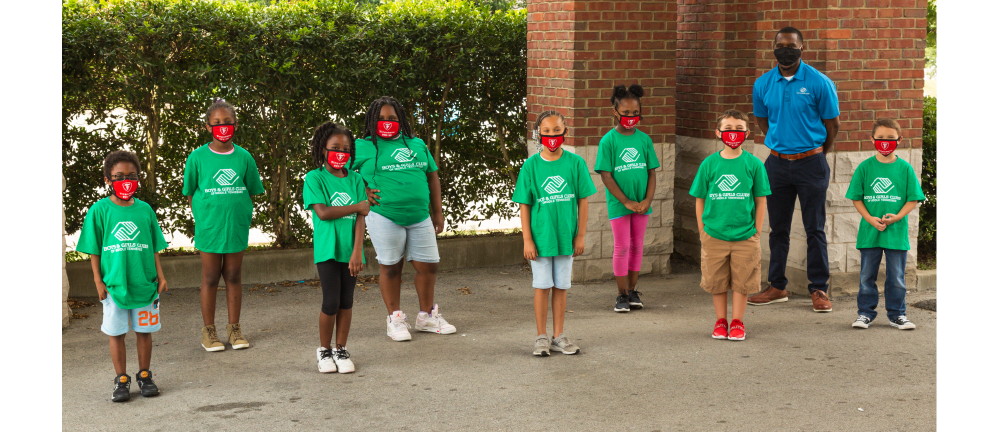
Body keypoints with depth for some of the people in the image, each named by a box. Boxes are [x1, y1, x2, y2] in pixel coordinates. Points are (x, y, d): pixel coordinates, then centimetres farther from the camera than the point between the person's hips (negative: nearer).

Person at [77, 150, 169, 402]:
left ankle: (144, 376, 23)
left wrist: (160, 276, 4)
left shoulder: (144, 209, 3)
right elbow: (94, 250, 0)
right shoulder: (100, 210, -3)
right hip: (114, 285, -2)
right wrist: (98, 281, -4)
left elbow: (154, 248, 9)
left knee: (144, 331, 9)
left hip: (145, 284, 2)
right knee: (116, 333, 6)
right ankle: (121, 380, 17)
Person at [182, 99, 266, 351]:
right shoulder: (198, 157, -4)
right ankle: (209, 330, 17)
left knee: (233, 276, 11)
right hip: (208, 226, -2)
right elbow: (190, 194, 2)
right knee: (210, 278, 6)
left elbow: (252, 191, 9)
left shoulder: (244, 157, 1)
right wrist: (202, 218, -2)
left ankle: (234, 328, 21)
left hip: (237, 226, 2)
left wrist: (239, 214, 2)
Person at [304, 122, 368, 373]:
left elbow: (360, 218, 0)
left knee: (346, 301, 8)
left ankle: (341, 350, 20)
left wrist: (357, 252, -10)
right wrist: (357, 207, -7)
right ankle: (324, 350, 15)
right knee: (331, 302, -4)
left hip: (350, 250, 3)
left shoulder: (355, 180, 7)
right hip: (327, 249, -3)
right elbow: (323, 212, -13)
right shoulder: (315, 178, -1)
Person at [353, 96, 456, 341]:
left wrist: (437, 211, 16)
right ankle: (395, 319, 16)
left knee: (428, 266, 6)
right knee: (390, 267, 2)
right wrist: (362, 192, -7)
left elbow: (432, 176, 20)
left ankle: (427, 316, 23)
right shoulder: (364, 147, 3)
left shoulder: (417, 145, 16)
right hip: (385, 217, -4)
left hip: (420, 217, 4)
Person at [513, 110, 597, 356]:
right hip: (541, 237, -1)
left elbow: (582, 201, 2)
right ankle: (541, 338, 15)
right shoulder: (531, 165, -4)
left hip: (566, 236, 1)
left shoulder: (575, 163, -2)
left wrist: (580, 236, 0)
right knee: (542, 287, 5)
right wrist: (527, 240, -6)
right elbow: (524, 205, -2)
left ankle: (558, 336, 19)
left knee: (561, 287, 10)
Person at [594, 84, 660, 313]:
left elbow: (652, 172, 5)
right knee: (622, 247, 2)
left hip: (642, 204, 4)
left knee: (637, 245, 11)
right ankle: (622, 294, 11)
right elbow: (606, 176, -10)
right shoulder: (609, 141, -8)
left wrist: (647, 200, -7)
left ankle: (632, 291, 22)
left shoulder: (644, 139, 3)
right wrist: (626, 201, -13)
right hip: (619, 204, -3)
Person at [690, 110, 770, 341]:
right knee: (716, 281, 9)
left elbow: (761, 200, 2)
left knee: (742, 281, 5)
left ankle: (737, 322, 20)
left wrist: (756, 233, 0)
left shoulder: (754, 164, -3)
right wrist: (703, 231, 1)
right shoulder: (709, 164, -1)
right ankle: (720, 321, 24)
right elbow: (699, 200, 5)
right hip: (714, 235, 1)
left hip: (745, 236, -1)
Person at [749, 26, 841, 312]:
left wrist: (816, 153, 9)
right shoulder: (763, 84, 3)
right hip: (777, 164, 3)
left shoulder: (819, 83, -8)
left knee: (814, 229, 1)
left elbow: (833, 123, 1)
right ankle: (777, 287, 20)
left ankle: (819, 289, 8)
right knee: (778, 228, 10)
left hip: (811, 162, -3)